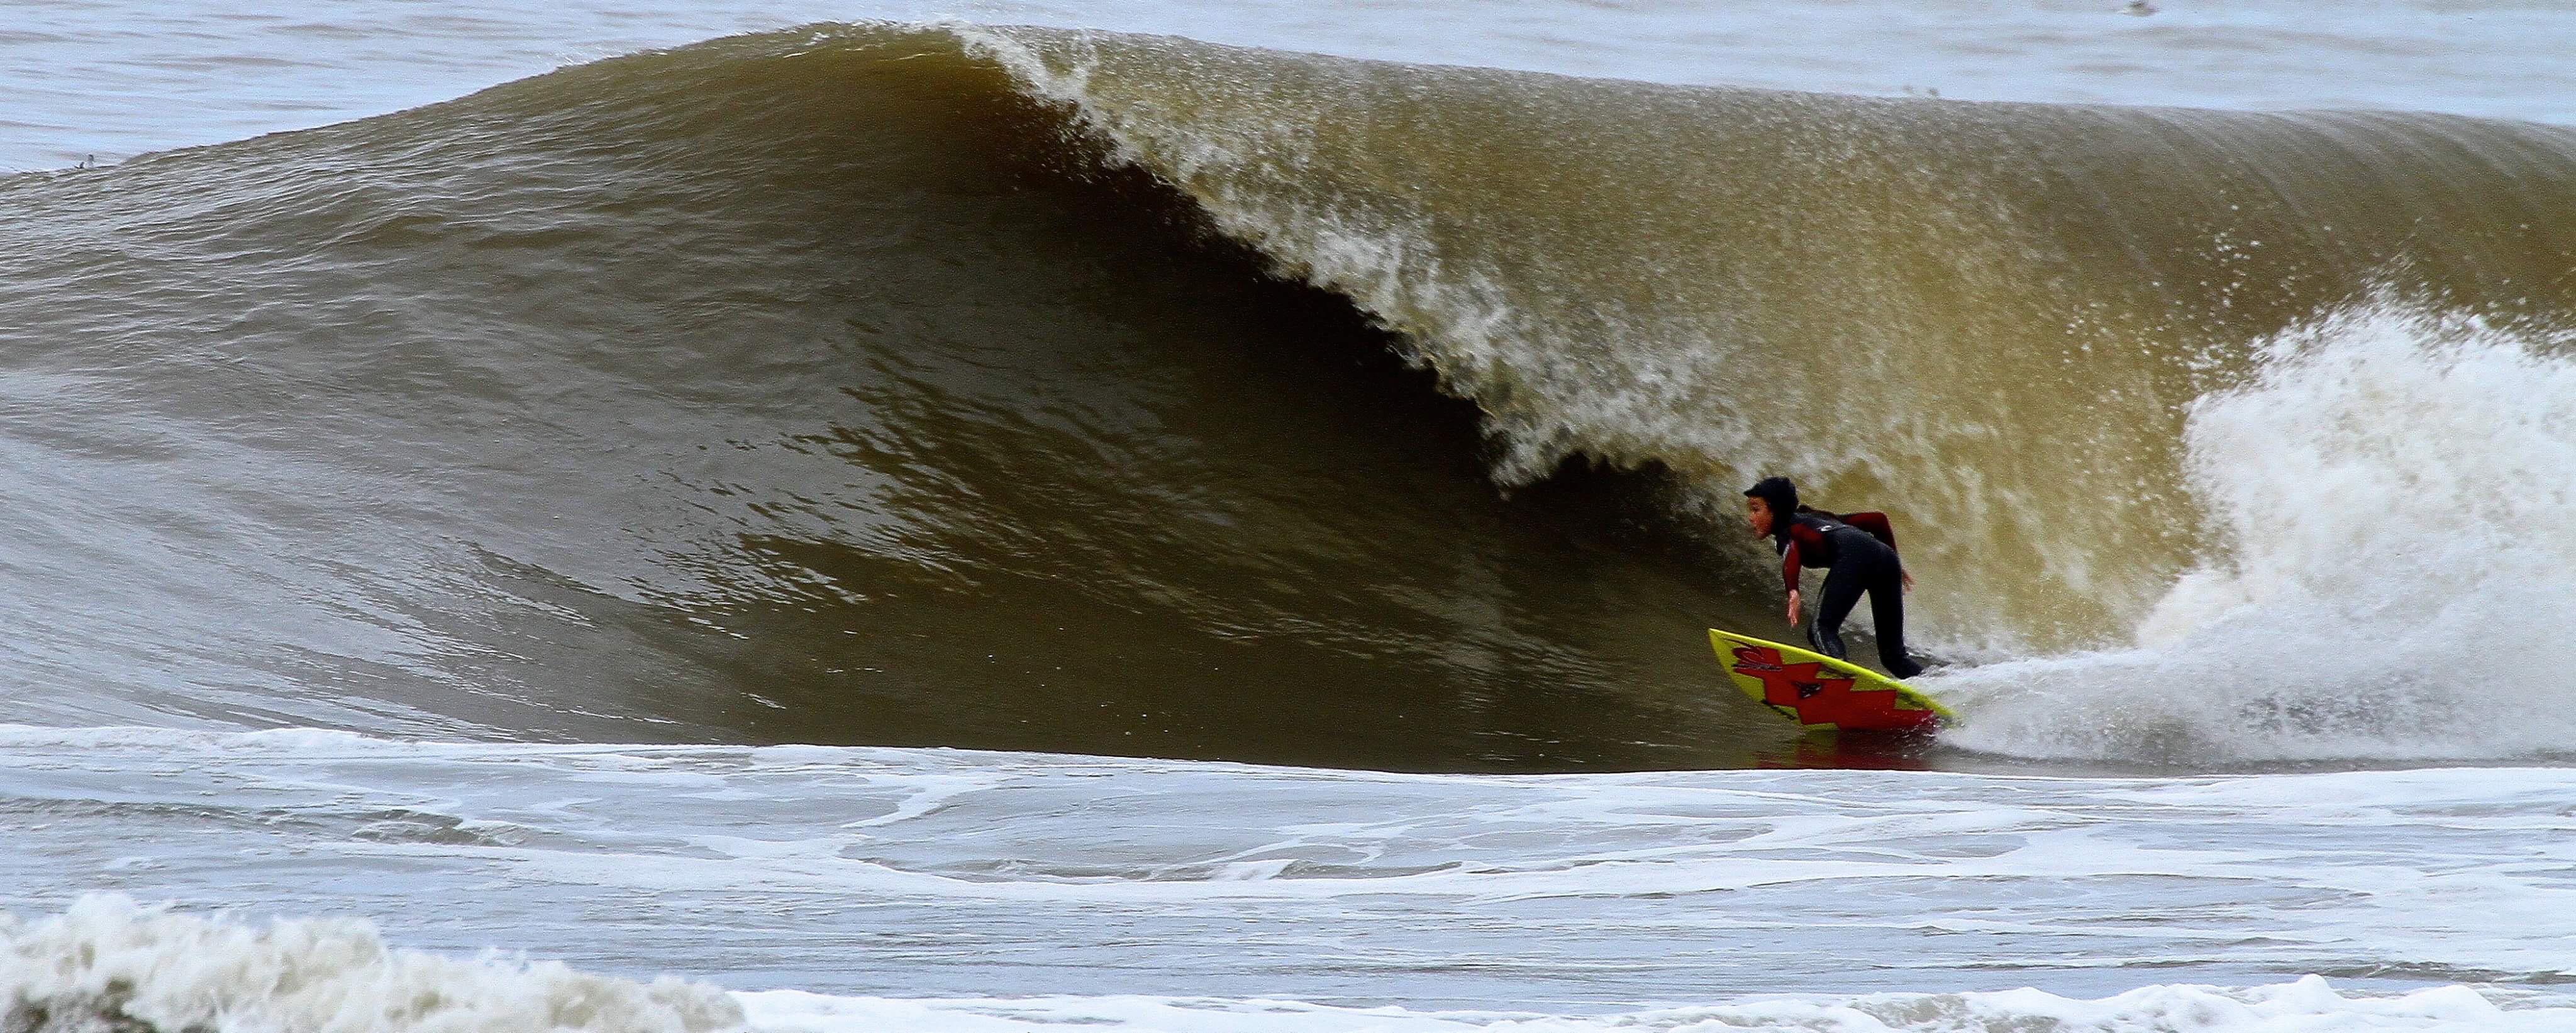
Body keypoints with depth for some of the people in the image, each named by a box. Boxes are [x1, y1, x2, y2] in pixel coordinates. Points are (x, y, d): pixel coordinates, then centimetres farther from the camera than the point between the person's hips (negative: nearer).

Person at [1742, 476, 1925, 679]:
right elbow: (1878, 520, 37)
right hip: (1886, 557, 7)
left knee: (1821, 629, -20)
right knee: (1893, 654, 13)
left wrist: (1792, 591, -25)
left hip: (1855, 555, -7)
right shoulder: (1820, 517, 38)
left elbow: (1791, 552, -9)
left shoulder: (1787, 530, 16)